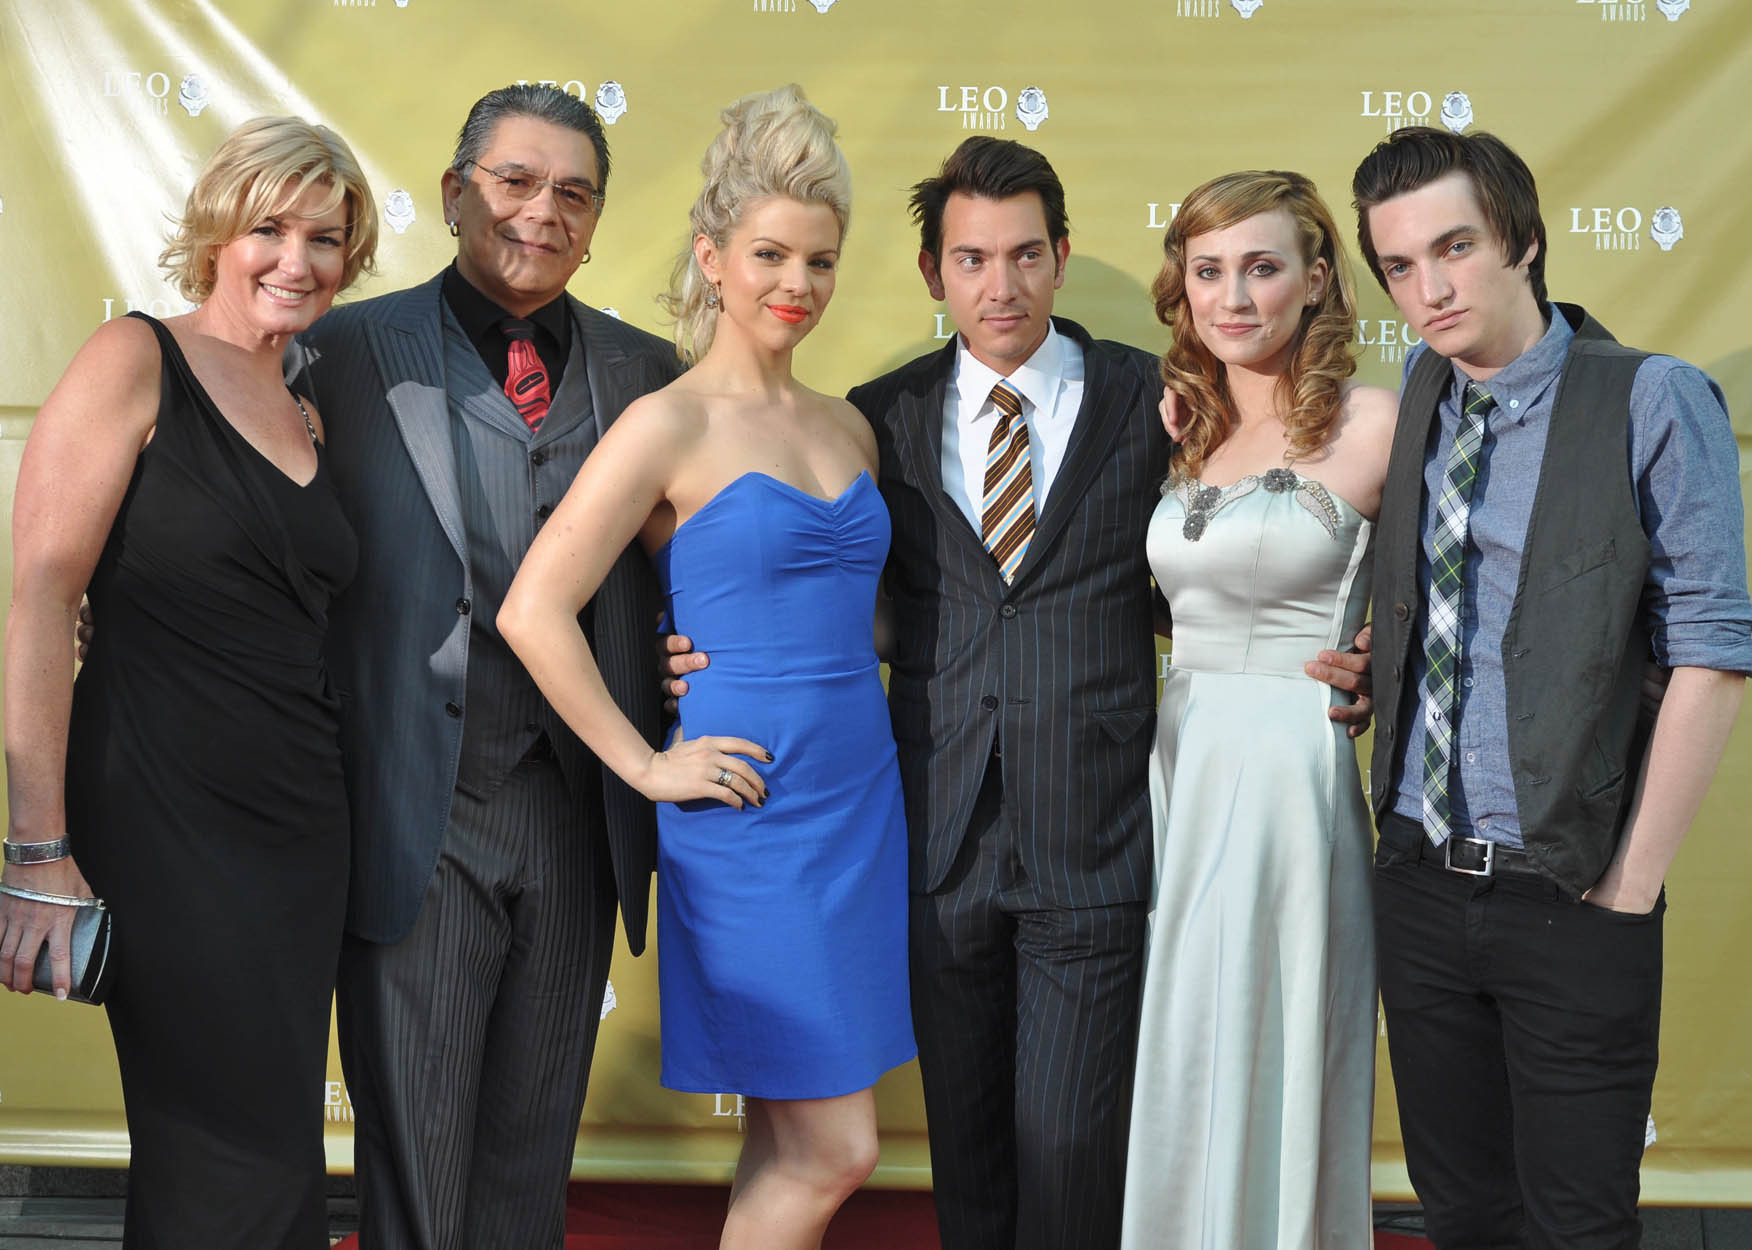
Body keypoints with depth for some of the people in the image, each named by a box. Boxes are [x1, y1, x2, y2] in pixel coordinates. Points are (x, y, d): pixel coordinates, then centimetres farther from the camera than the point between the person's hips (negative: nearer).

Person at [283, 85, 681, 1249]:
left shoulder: (644, 368, 8)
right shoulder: (350, 350, -1)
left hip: (579, 815, 3)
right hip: (420, 816, -3)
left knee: (534, 1147, 16)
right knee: (413, 1148, 7)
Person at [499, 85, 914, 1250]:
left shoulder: (846, 426, 11)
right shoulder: (670, 424, -9)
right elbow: (534, 611, -15)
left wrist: (871, 727, 12)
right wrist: (648, 767, -13)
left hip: (862, 797, 7)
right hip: (751, 811, -6)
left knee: (792, 1146, 13)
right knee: (834, 1150, -2)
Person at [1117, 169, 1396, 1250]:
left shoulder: (1371, 422, -8)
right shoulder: (1186, 433, 9)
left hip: (1292, 772, -6)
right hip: (1179, 763, 6)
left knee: (1266, 1075, 5)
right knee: (1178, 1081, 15)